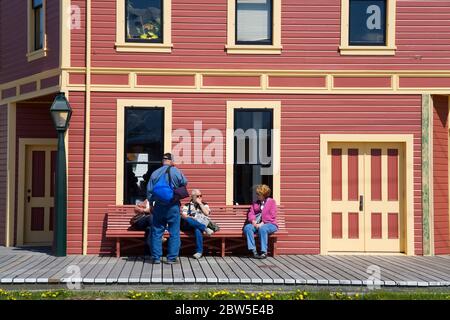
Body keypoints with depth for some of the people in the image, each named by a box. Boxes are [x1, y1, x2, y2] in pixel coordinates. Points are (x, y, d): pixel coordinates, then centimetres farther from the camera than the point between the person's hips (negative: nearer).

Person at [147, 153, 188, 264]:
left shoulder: (155, 173, 0)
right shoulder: (176, 172, -8)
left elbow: (149, 190, 4)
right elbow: (185, 183, 7)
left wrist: (151, 204, 14)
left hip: (159, 206, 2)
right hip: (173, 205, -2)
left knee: (157, 232, 9)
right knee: (174, 233, 5)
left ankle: (156, 257, 9)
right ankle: (172, 257, 5)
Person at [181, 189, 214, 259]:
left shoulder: (204, 205, 22)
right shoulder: (187, 205, 18)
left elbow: (207, 213, 1)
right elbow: (183, 215, 1)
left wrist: (200, 203, 3)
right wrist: (192, 218, -15)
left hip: (201, 224, 0)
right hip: (189, 226, 0)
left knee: (197, 229, -38)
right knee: (187, 220, -36)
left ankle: (199, 251, -40)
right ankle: (205, 229, -37)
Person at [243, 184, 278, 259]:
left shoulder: (271, 202, 4)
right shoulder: (255, 203, 21)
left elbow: (272, 216, -6)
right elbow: (251, 213, 10)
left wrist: (262, 223, -17)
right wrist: (253, 221, -12)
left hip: (269, 224, -4)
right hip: (256, 224, 5)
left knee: (262, 229, -39)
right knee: (247, 227, -27)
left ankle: (264, 252, -32)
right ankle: (253, 250, -32)